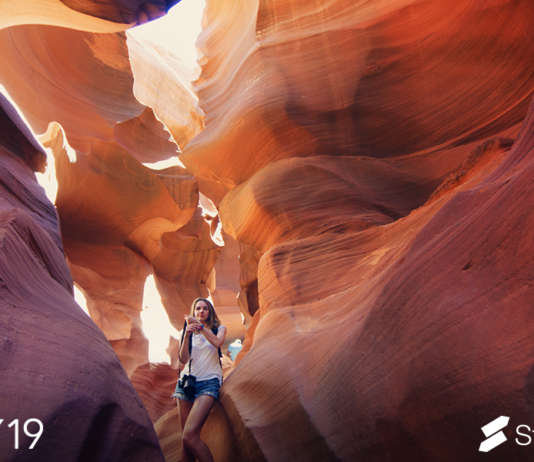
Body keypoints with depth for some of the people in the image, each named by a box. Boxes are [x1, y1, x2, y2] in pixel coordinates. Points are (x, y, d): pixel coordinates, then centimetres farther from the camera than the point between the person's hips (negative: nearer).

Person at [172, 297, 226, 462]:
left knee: (189, 435, -20)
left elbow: (217, 342, -12)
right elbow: (183, 359, 1)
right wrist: (187, 334, -12)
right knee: (185, 438, 0)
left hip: (208, 382, -3)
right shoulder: (189, 331, 15)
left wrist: (200, 326, -13)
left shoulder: (219, 328, 11)